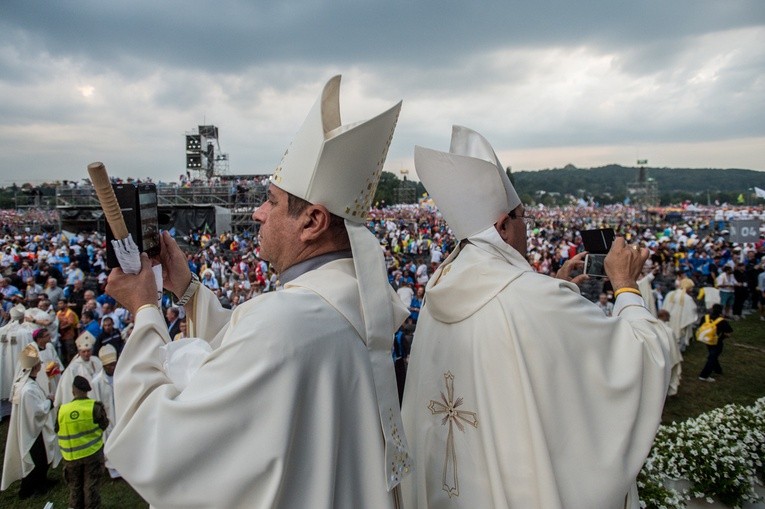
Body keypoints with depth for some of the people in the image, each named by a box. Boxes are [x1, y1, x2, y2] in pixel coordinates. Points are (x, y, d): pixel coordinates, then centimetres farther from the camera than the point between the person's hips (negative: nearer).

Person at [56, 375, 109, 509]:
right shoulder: (95, 406, -17)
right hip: (92, 453, -2)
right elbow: (104, 425, -5)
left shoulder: (62, 410, -12)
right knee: (91, 484, 11)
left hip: (71, 456, 2)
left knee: (75, 486, 21)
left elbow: (57, 429, 3)